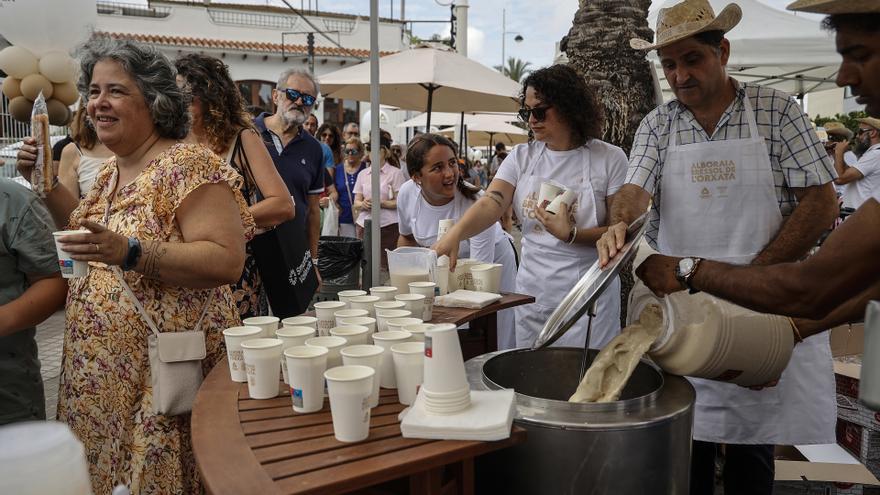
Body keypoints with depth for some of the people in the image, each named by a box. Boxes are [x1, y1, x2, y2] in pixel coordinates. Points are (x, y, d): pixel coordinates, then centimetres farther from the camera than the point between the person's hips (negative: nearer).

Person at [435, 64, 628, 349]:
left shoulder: (609, 159, -5)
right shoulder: (521, 157, 4)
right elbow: (491, 203, -11)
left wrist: (571, 235, -21)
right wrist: (455, 235, -29)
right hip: (532, 294, 3)